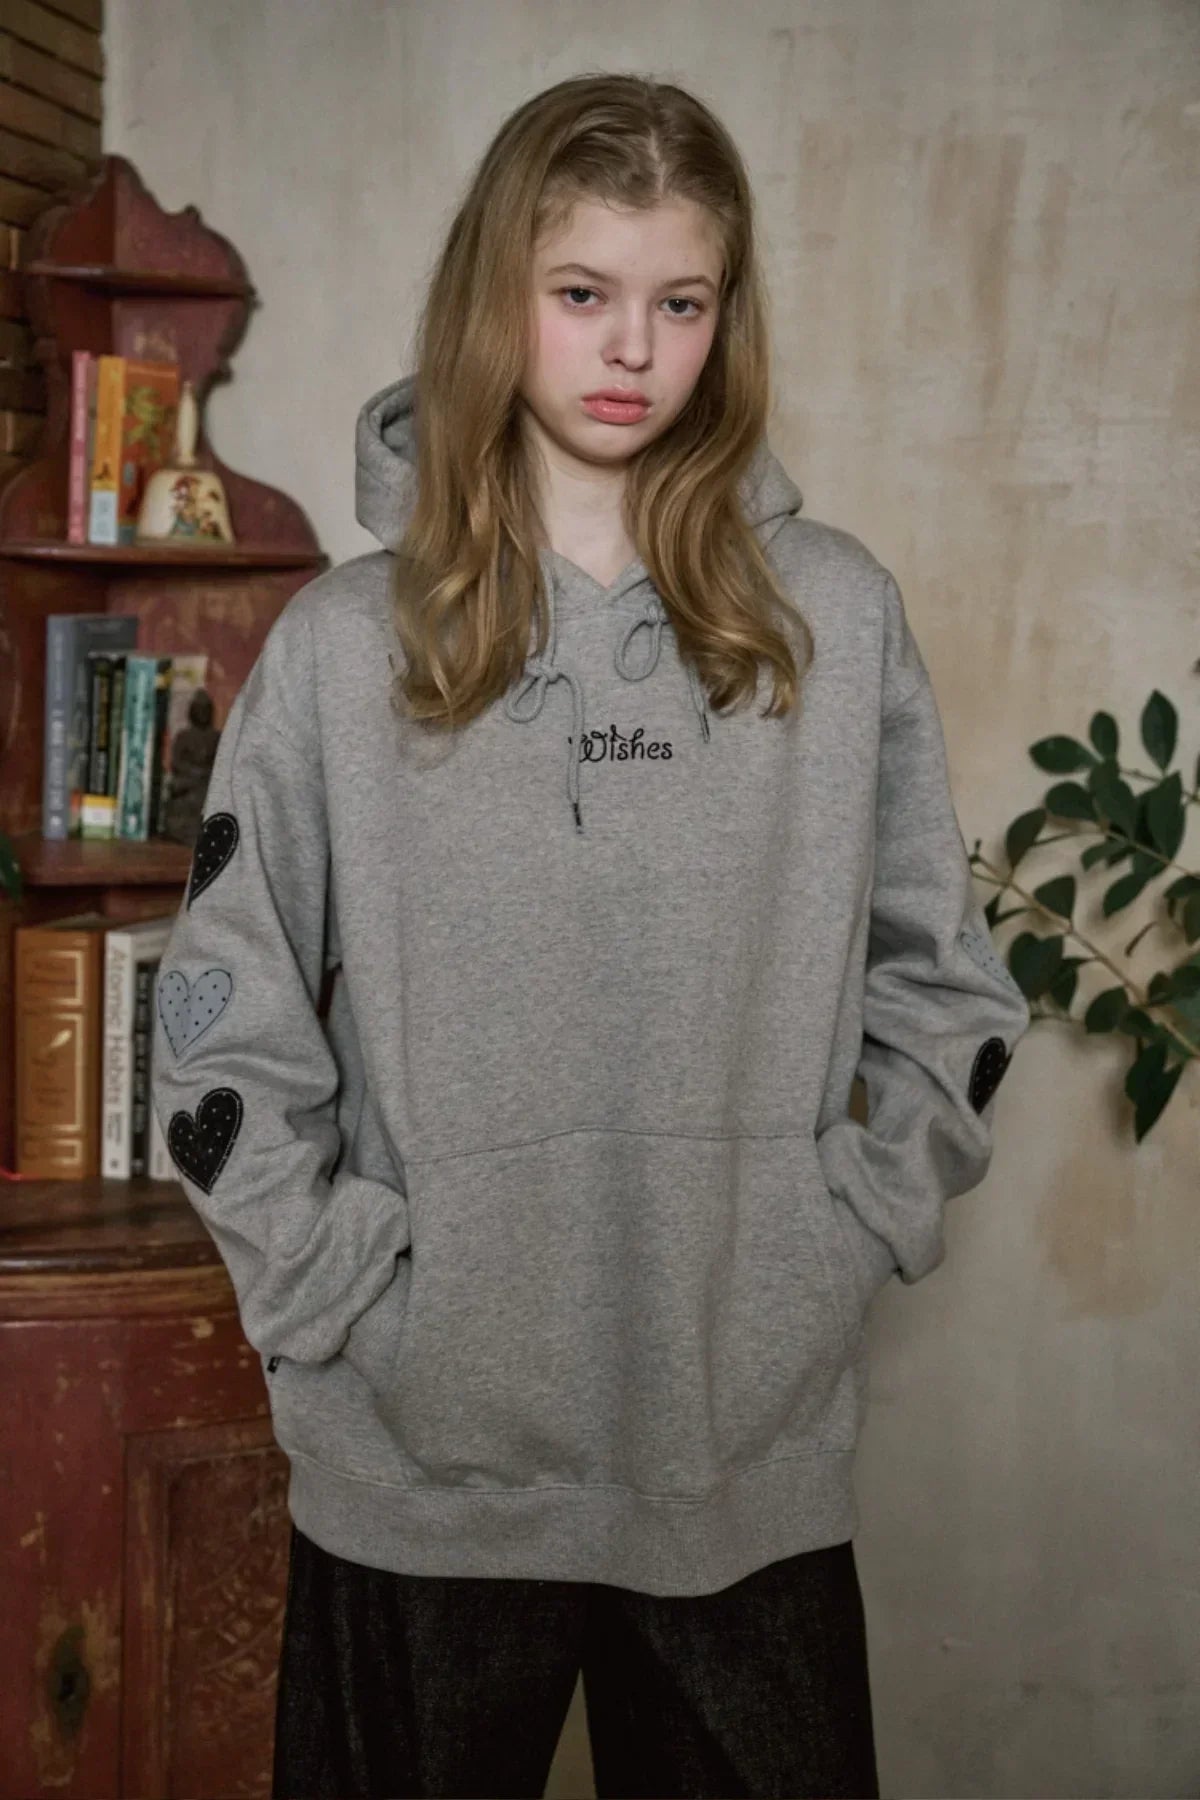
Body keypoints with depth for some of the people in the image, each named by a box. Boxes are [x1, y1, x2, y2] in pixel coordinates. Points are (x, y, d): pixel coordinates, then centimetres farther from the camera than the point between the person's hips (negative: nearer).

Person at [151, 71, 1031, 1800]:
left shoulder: (837, 616, 2)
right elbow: (222, 1020, -1)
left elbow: (944, 982, 8)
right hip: (418, 1465, 0)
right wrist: (341, 1290, -7)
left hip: (757, 1461, 1)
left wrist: (854, 1233, -1)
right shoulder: (346, 640, -2)